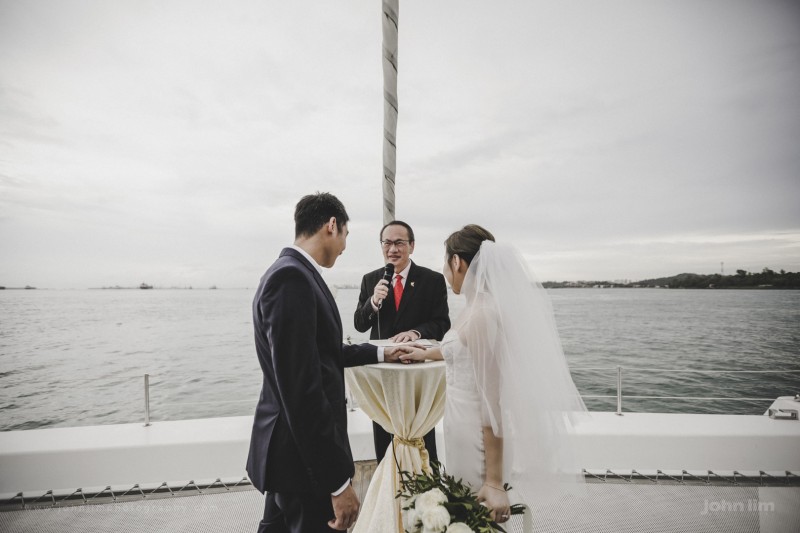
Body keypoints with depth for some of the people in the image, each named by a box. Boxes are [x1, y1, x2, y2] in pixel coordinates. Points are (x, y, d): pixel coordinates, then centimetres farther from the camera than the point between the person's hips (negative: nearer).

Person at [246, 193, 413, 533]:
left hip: (290, 445, 10)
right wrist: (339, 481, -23)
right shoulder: (292, 279, -25)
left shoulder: (289, 273, 7)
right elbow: (301, 392, -28)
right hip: (303, 453, -10)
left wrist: (381, 353, 25)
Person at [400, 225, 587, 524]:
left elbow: (491, 398, -23)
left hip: (474, 428, -9)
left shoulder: (481, 314, -23)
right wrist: (427, 354, 40)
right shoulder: (484, 305, 5)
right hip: (472, 422, 9)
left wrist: (494, 481, -18)